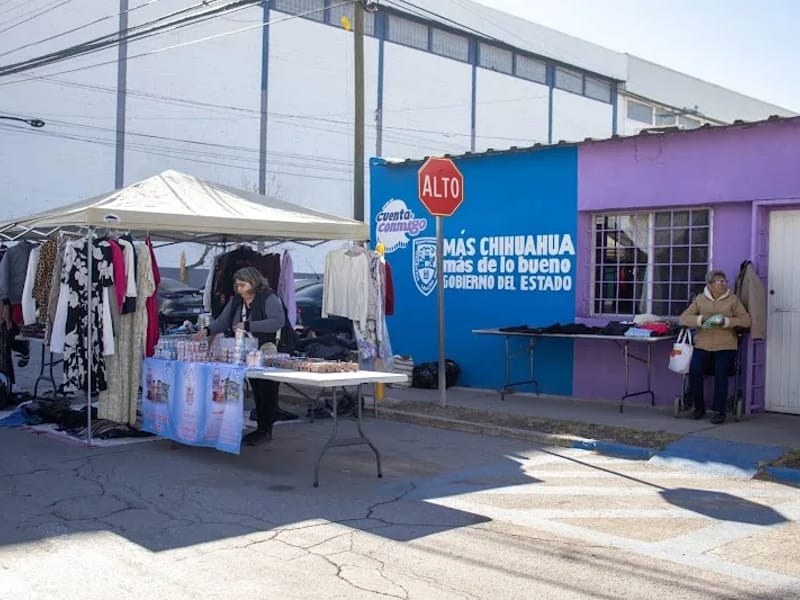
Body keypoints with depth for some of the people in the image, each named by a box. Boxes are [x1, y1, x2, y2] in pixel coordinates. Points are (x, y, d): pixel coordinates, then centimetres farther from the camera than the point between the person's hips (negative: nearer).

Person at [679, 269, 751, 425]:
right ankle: (699, 407, -3)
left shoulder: (733, 299, 8)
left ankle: (719, 411, -13)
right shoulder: (700, 299, 10)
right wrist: (702, 319, -15)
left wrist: (725, 321, -15)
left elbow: (746, 320, -1)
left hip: (725, 347, -1)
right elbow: (683, 318, 2)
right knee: (694, 370, -23)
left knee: (720, 372, -26)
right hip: (702, 346, 1)